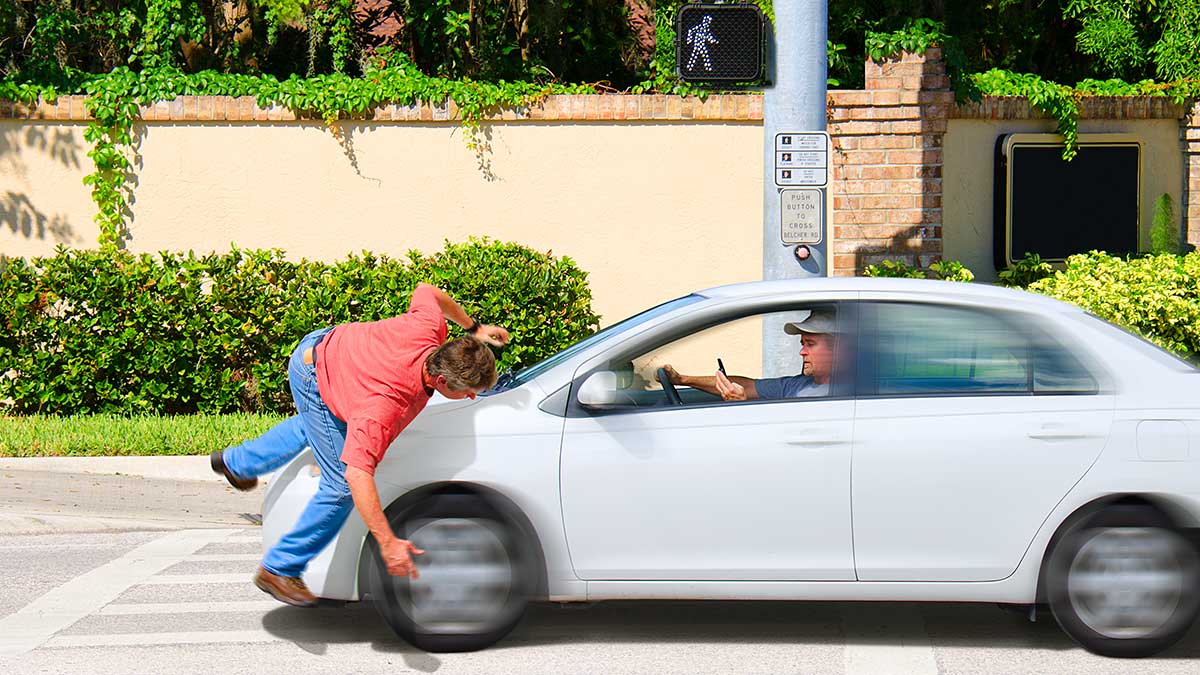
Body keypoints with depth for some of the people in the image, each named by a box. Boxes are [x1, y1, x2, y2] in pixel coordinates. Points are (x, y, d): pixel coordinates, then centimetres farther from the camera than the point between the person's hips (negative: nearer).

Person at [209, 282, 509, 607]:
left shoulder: (430, 326, -27)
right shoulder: (386, 407, -44)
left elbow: (426, 290, -3)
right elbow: (357, 474, -49)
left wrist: (473, 328, 8)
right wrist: (388, 544, -50)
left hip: (325, 345, 8)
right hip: (314, 381, -8)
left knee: (313, 426, 38)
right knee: (341, 486, -11)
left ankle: (236, 462, 63)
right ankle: (278, 570, 4)